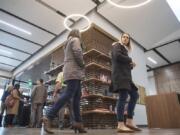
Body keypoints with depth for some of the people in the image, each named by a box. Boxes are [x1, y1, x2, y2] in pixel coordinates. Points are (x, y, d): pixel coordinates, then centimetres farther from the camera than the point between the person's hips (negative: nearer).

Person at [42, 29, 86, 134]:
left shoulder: (68, 43, 31)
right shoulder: (75, 40, 5)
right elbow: (77, 53, -14)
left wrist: (80, 66, 12)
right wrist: (82, 65, -1)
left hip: (71, 71, 10)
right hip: (74, 71, -10)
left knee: (77, 97, 1)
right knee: (68, 94, -17)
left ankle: (78, 122, -2)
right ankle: (48, 117, -20)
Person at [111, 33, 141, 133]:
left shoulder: (125, 49, 31)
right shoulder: (117, 45, 7)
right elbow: (117, 56, -16)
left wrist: (131, 65, 2)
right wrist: (130, 60, -3)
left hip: (125, 74, 9)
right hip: (119, 73, -9)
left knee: (135, 95, 4)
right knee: (123, 96, -18)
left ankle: (129, 121, 5)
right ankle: (121, 125, -18)